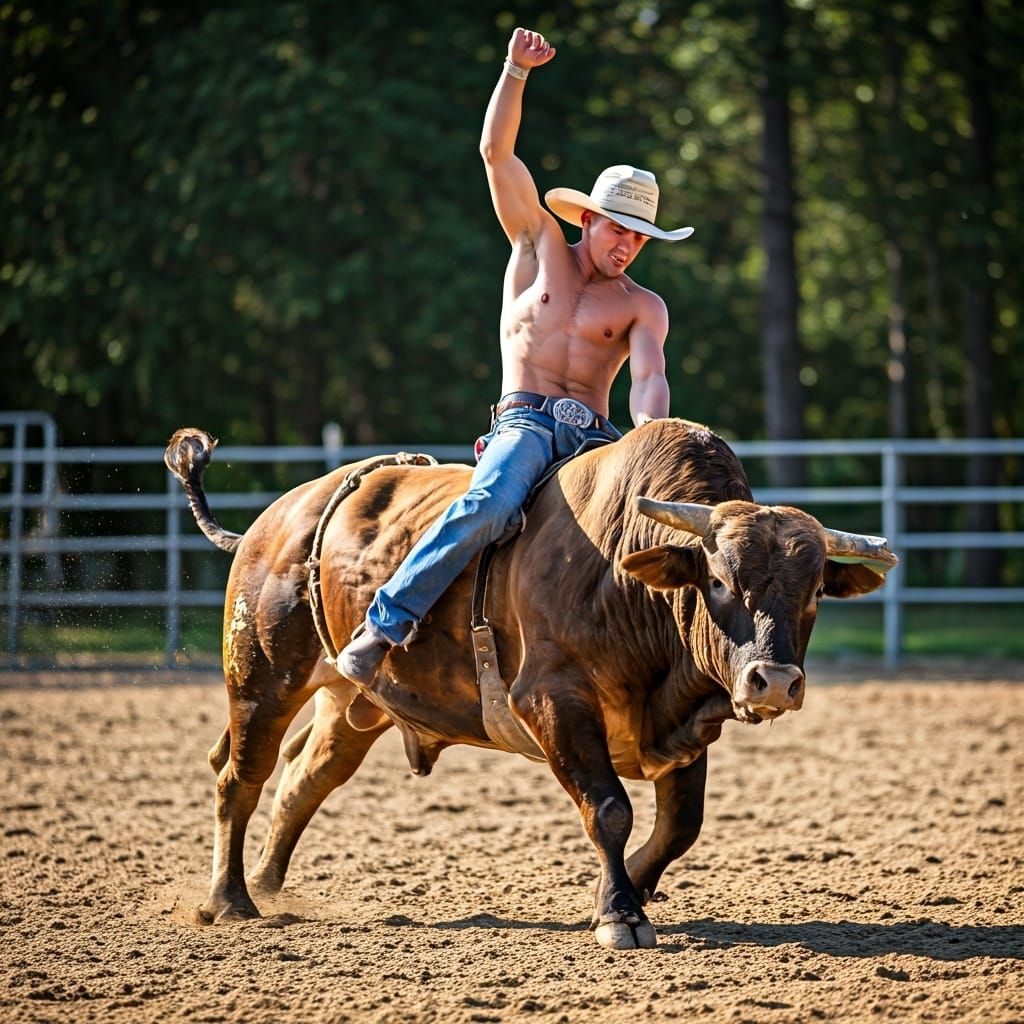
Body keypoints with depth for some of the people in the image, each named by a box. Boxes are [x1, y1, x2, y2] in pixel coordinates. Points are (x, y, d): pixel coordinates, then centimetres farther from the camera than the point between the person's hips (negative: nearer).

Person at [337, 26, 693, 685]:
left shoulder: (644, 308, 15)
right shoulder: (540, 247, 16)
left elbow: (649, 375, -4)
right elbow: (497, 152, 10)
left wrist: (652, 435, -25)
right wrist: (517, 70, 0)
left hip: (595, 436, 2)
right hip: (524, 420, -2)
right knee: (490, 505, -32)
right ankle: (383, 625, -29)